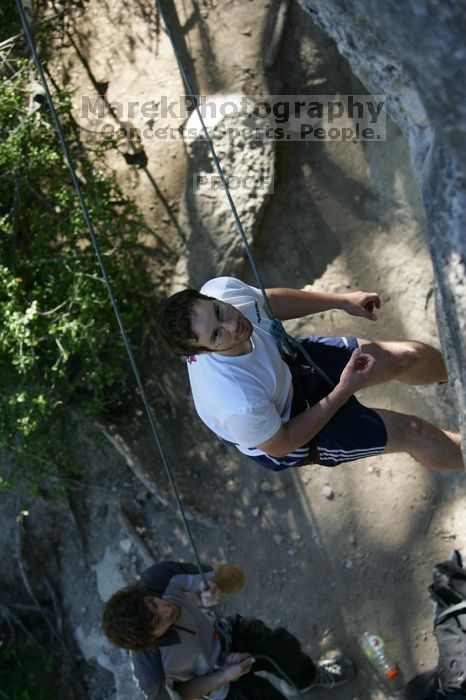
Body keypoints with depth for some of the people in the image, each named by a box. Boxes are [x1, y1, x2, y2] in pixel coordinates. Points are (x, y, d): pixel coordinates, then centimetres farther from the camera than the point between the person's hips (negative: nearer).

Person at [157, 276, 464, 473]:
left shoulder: (219, 289, -31)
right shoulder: (240, 404, -46)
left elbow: (269, 301, -5)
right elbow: (281, 444, -23)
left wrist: (342, 301, 1)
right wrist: (345, 391, -22)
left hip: (288, 362, 5)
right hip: (284, 429, -5)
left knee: (410, 356, 7)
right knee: (414, 433, 0)